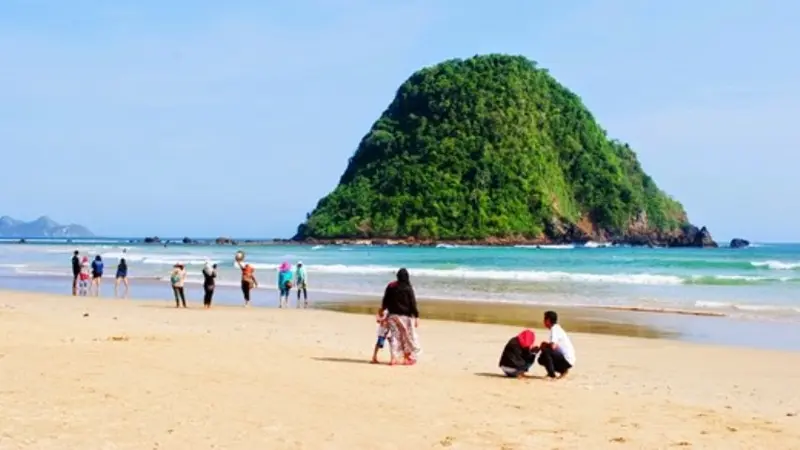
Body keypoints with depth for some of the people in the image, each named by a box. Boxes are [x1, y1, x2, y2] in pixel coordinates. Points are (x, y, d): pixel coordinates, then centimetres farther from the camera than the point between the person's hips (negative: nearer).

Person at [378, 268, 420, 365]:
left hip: (393, 315, 3)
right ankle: (408, 358, 15)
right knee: (408, 336, 9)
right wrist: (416, 316, -6)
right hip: (406, 315, -3)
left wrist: (382, 310, 27)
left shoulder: (390, 286, 2)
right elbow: (413, 303, -11)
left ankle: (394, 358, -1)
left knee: (395, 335, 7)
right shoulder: (408, 288, -10)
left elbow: (385, 300, 11)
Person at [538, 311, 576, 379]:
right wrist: (546, 345, 3)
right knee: (542, 359, 15)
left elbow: (553, 346, -27)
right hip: (568, 360, 10)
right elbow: (553, 346, 19)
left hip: (567, 360, -10)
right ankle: (563, 370, 11)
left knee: (545, 351, -24)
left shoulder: (554, 329, -15)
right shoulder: (556, 328, 15)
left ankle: (551, 375, -17)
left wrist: (544, 345, -8)